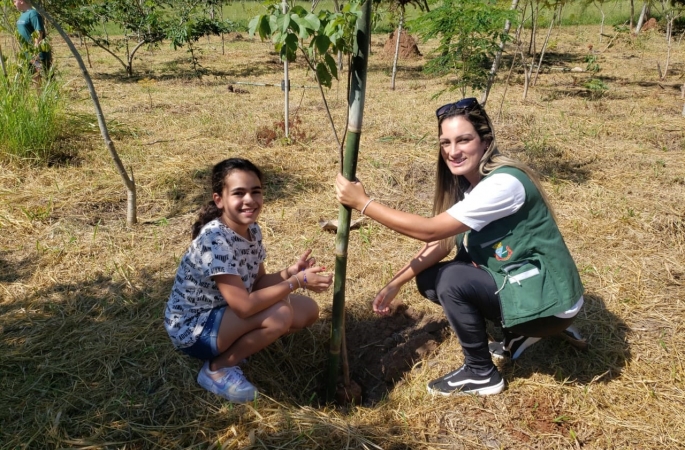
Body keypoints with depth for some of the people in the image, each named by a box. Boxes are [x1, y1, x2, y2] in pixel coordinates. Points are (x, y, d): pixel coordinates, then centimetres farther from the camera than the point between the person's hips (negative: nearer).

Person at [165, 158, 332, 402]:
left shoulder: (252, 230, -4)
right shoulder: (214, 239, -30)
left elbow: (257, 283, 3)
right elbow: (244, 305, -33)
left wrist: (291, 271, -15)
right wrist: (297, 281, -27)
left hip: (226, 314, 8)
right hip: (193, 329, -8)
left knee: (308, 310, -1)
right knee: (280, 314, -29)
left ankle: (232, 347, 8)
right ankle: (217, 369, -6)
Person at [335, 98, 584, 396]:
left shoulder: (504, 183, -28)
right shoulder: (467, 182, 0)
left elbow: (430, 230, -29)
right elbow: (442, 243, 2)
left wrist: (363, 203, -24)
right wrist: (395, 284, -4)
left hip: (548, 300, -8)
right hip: (514, 282, 8)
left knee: (452, 280, -23)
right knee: (428, 279, 1)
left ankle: (481, 375, -1)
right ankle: (516, 333, 14)